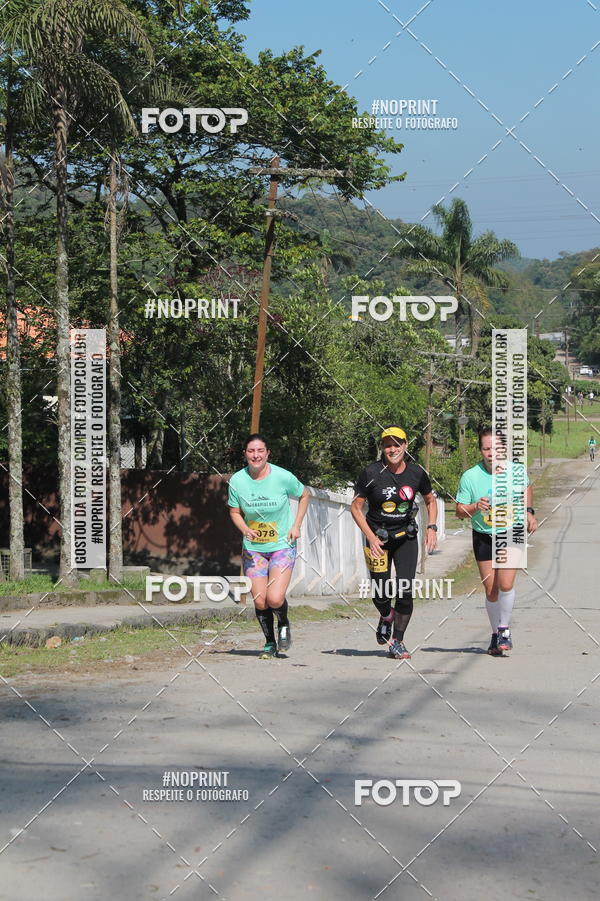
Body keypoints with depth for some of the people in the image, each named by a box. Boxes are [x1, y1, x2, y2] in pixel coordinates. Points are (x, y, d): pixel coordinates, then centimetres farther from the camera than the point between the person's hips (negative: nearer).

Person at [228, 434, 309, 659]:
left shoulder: (283, 477, -13)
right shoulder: (237, 481, -8)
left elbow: (303, 496, 6)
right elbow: (234, 511, 7)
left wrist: (296, 526, -2)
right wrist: (245, 529, -13)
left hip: (282, 545, -2)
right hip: (253, 548, 2)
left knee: (275, 599, -16)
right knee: (259, 602, 0)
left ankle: (284, 624, 18)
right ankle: (270, 642, 23)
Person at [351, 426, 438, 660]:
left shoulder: (416, 473, -4)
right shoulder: (371, 473, -12)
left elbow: (430, 500, 14)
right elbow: (356, 507, -5)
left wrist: (431, 528, 1)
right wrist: (371, 537, -13)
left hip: (406, 537, 1)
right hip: (378, 537, -1)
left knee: (405, 591, -11)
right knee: (381, 594, -1)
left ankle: (397, 641, 5)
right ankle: (386, 618, 36)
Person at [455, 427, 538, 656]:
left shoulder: (517, 470, -8)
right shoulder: (470, 476, -13)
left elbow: (526, 488, 16)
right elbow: (459, 511, -7)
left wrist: (529, 512, 5)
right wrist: (476, 507, -26)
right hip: (483, 537, 1)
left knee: (505, 584, -16)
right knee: (491, 590, 4)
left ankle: (505, 629, 4)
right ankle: (496, 634, 23)